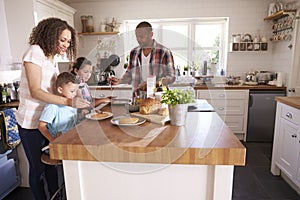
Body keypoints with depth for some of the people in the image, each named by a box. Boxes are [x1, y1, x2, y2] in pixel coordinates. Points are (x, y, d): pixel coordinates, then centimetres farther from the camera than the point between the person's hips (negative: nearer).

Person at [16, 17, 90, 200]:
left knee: (52, 163, 16)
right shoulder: (35, 52, -14)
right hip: (31, 123, -7)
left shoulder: (52, 59, 12)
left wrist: (80, 102, -4)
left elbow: (55, 90, 9)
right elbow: (35, 91, -22)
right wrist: (69, 101, -31)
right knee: (38, 168, 8)